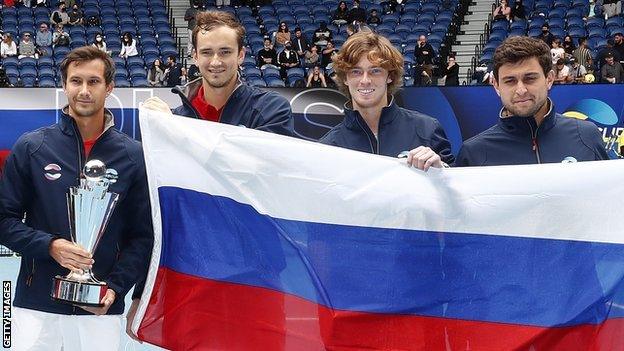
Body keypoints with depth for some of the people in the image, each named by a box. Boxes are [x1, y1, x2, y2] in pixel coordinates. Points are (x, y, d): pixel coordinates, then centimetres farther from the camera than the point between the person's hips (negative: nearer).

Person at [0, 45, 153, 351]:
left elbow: (142, 235, 4)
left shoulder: (132, 155, 2)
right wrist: (49, 246, -13)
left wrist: (116, 288, -8)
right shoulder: (31, 147, 1)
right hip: (36, 307, 0)